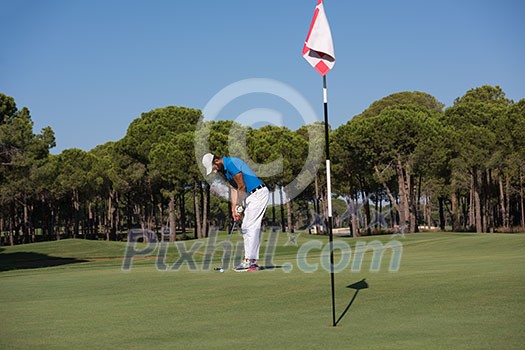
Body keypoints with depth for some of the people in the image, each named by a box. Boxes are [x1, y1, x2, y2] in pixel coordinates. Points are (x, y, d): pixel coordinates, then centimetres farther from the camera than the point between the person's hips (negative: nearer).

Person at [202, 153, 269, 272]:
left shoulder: (231, 164, -18)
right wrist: (233, 208, 5)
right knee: (247, 228, 9)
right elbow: (233, 189, 13)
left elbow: (242, 186, -16)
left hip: (258, 194, -10)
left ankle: (249, 261, -11)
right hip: (251, 196, 10)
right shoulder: (224, 171, 13)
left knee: (250, 227, -12)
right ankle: (252, 261, 10)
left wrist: (239, 206, -8)